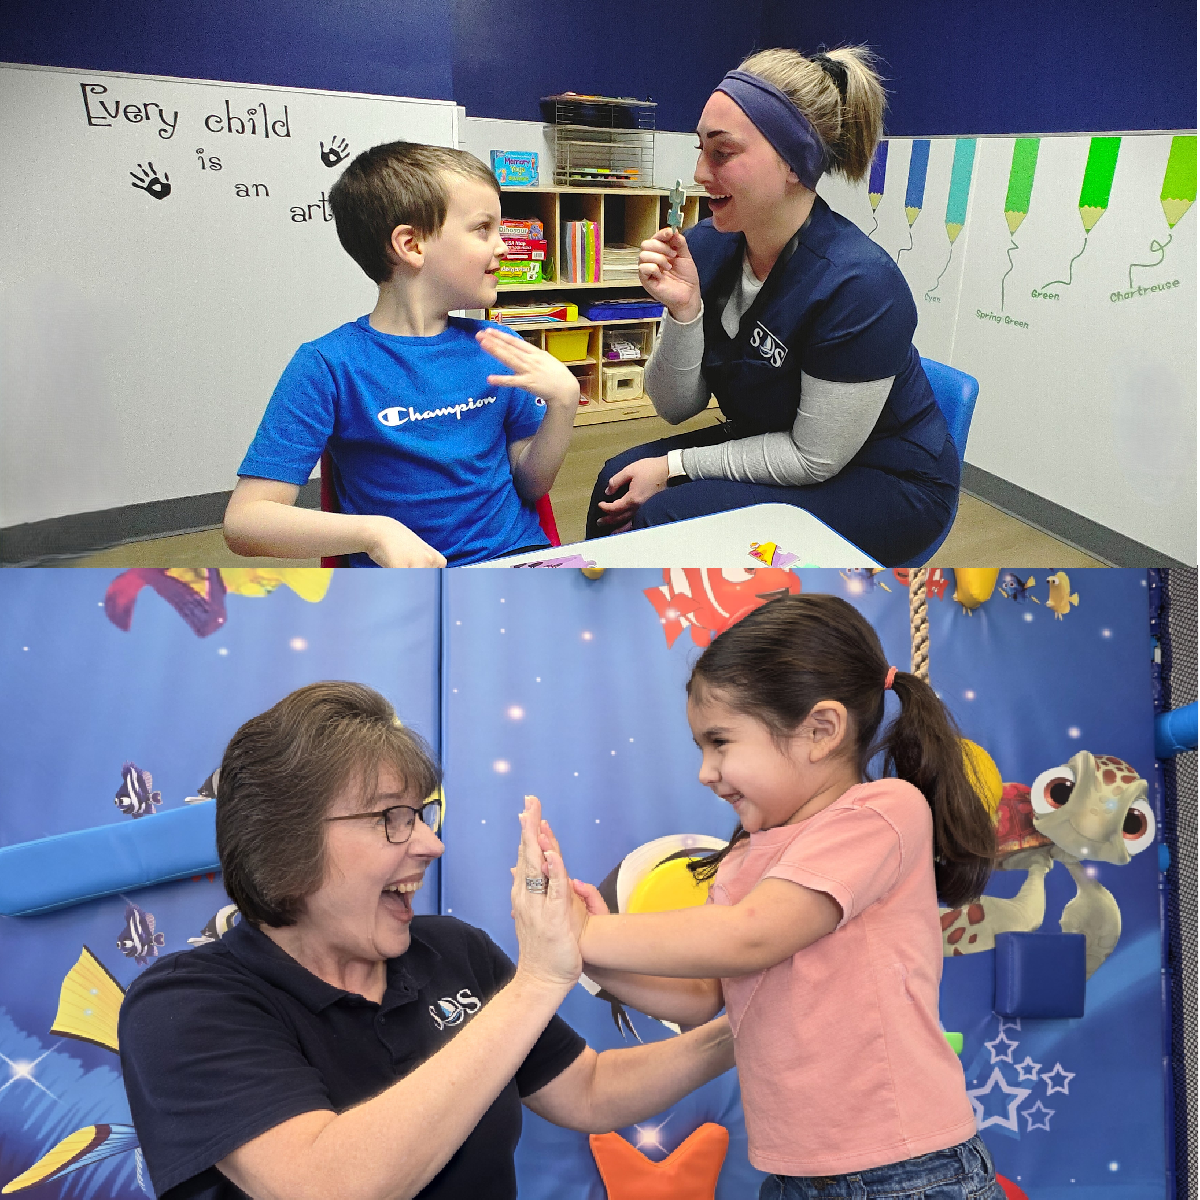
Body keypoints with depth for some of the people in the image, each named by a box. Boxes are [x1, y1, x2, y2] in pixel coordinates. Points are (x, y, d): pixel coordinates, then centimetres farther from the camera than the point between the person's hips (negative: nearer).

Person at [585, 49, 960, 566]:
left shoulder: (859, 282, -27)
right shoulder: (706, 245, -8)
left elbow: (814, 458, -20)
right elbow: (676, 406, -4)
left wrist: (675, 466, -16)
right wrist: (683, 310, -22)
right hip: (770, 449, 6)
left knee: (667, 517, -24)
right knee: (618, 479, -14)